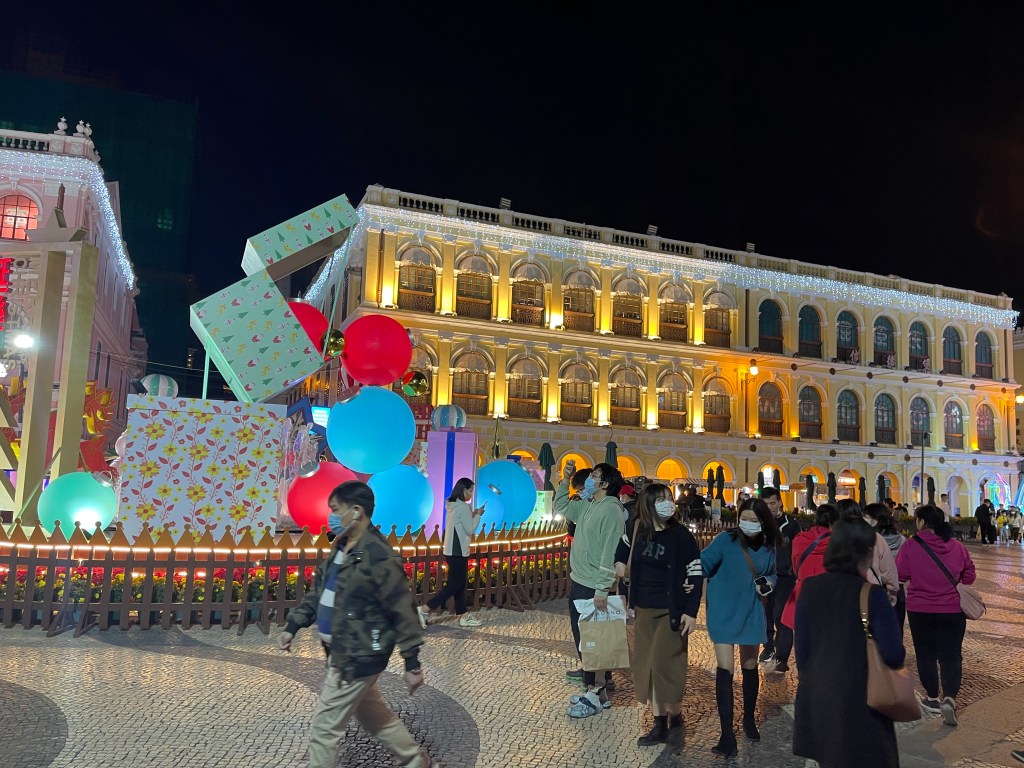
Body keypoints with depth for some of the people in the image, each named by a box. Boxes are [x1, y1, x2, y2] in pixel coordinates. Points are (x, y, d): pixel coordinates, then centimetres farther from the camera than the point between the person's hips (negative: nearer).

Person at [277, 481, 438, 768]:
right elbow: (318, 594, 16)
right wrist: (292, 626, 8)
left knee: (324, 728, 3)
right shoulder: (340, 549, 5)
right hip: (342, 653, 9)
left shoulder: (378, 557, -23)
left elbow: (402, 612, -19)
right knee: (374, 717, 22)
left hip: (358, 657, -9)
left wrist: (412, 663, -16)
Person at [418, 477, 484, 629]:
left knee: (459, 585, 13)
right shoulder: (463, 506, -17)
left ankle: (463, 616, 18)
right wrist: (478, 515, -3)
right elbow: (470, 530, -14)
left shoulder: (452, 505, 12)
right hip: (458, 552, -10)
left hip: (452, 551, 10)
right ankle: (424, 609, -6)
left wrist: (472, 514, 12)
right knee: (454, 586, -4)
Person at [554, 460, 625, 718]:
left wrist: (602, 590, -23)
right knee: (581, 638, 16)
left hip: (592, 587, -9)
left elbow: (610, 553, -21)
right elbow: (561, 508, 26)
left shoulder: (611, 509, -17)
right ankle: (593, 689, 29)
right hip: (578, 582, 9)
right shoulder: (587, 506, 9)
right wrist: (565, 480, 14)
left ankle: (596, 696, 13)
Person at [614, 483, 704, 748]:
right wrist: (619, 563, 8)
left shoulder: (680, 534, -13)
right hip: (644, 609, 5)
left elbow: (696, 575, -12)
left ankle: (676, 720, 16)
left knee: (664, 667, -7)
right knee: (646, 667, 9)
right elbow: (624, 547, 22)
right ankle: (659, 726, 21)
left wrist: (691, 612, -16)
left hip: (672, 610, -5)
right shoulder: (637, 530, -2)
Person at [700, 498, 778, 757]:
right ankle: (727, 735, 0)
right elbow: (704, 562, -21)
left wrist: (768, 583, -8)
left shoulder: (768, 547, -1)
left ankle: (749, 719, 40)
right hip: (723, 612, -4)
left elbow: (772, 574, 14)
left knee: (750, 667, 18)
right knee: (725, 669, -7)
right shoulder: (725, 539, -14)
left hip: (751, 612, 4)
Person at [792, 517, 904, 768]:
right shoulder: (872, 594, -15)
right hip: (859, 700, -4)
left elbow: (801, 648, 2)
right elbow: (894, 655, -15)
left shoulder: (810, 588, -2)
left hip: (817, 698, 5)